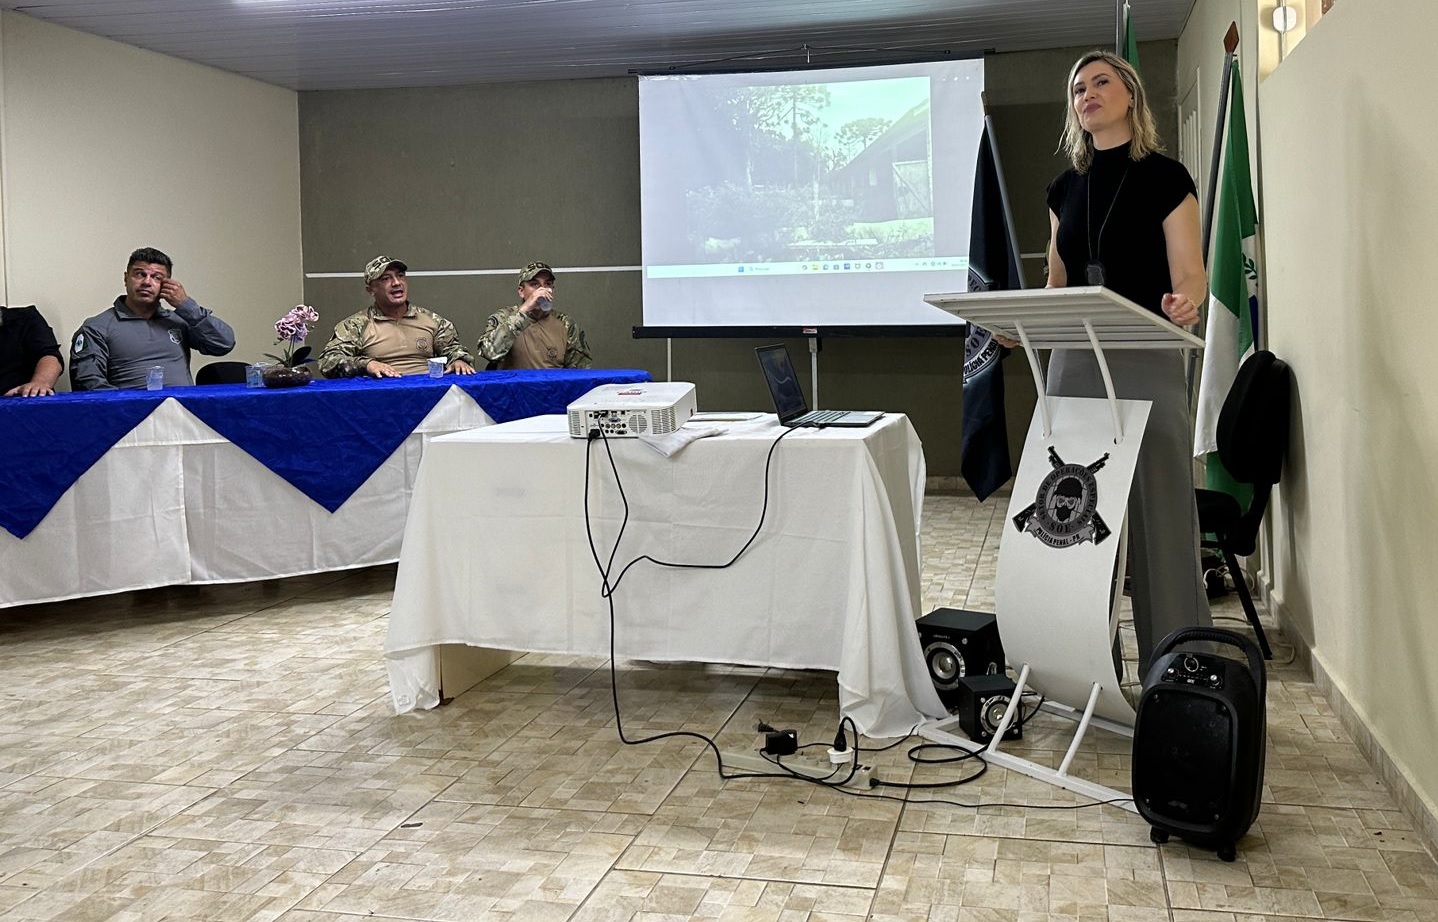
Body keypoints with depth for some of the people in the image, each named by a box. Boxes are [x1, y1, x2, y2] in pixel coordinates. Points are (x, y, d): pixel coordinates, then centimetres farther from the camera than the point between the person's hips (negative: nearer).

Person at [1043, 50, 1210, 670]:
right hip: (1074, 359, 5)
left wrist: (1183, 302, -29)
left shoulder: (1165, 178, 0)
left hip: (1147, 361, -5)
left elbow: (1190, 274, -6)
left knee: (1158, 508, -4)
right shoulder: (1064, 188, 15)